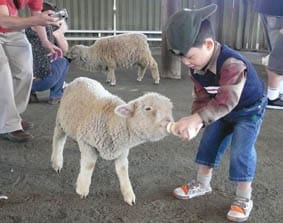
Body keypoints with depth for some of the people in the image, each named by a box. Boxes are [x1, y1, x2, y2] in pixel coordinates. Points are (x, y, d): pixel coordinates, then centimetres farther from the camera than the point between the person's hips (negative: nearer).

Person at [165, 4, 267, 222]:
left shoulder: (232, 64, -41)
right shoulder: (196, 67, -14)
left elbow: (226, 101, -47)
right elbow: (202, 96, -10)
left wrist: (196, 119, -54)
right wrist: (195, 119, -28)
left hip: (249, 109, -7)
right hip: (223, 111, 7)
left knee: (241, 152, -10)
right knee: (209, 144, 10)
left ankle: (244, 199, 7)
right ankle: (202, 184, 27)